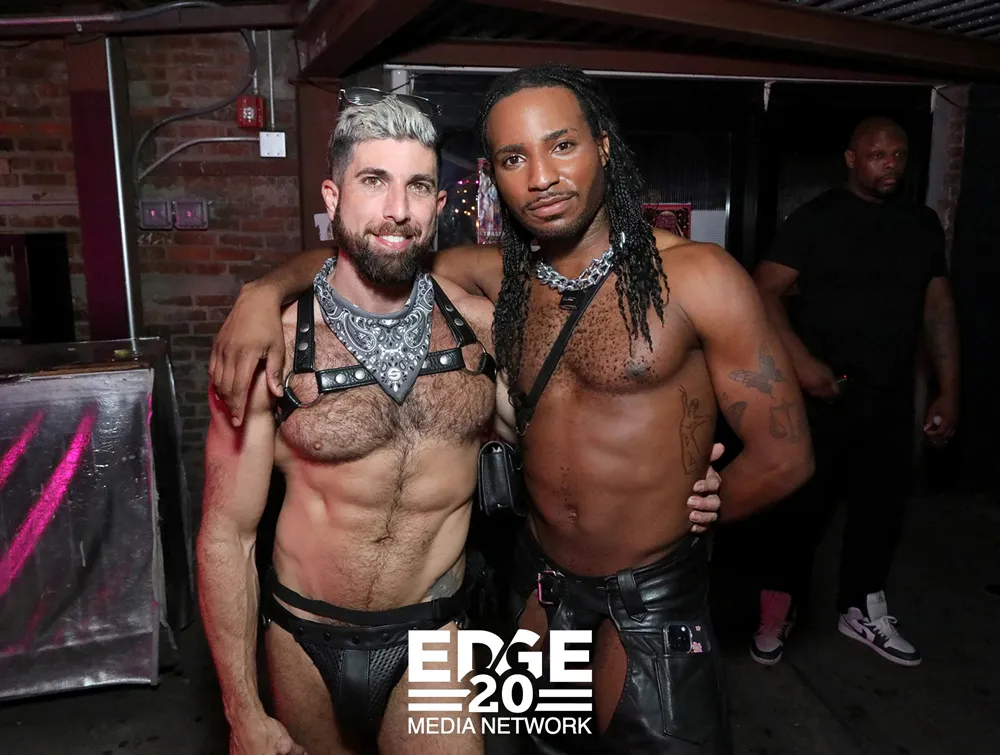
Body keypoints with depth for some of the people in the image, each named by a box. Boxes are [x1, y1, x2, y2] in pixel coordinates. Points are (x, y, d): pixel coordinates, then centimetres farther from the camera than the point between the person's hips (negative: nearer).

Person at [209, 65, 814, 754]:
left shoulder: (696, 277, -17)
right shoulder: (502, 276, -3)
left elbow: (783, 457, -13)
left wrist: (670, 517, -1)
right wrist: (268, 290, -19)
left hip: (653, 593, -4)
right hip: (541, 575, 5)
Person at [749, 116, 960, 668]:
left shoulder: (923, 225, 11)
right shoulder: (816, 218, -5)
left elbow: (938, 310, 13)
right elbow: (765, 291, -11)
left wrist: (948, 391, 9)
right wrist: (801, 361, -21)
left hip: (892, 397, 5)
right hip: (821, 392, -5)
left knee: (882, 506, 14)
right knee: (800, 505, 1)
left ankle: (862, 612, 33)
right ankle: (775, 617, 19)